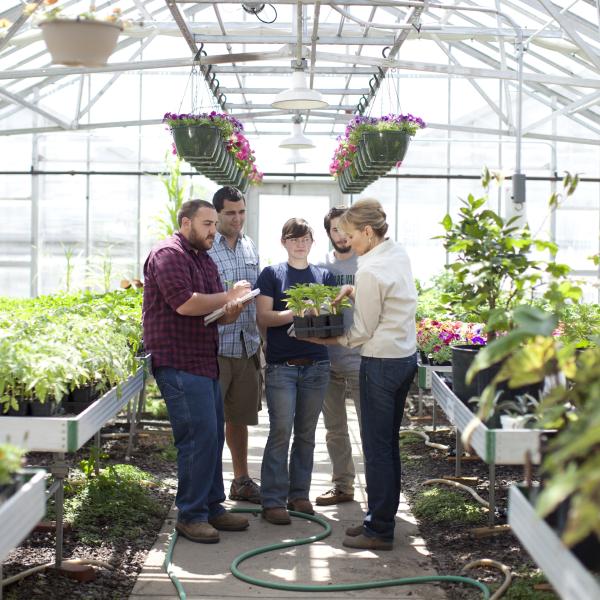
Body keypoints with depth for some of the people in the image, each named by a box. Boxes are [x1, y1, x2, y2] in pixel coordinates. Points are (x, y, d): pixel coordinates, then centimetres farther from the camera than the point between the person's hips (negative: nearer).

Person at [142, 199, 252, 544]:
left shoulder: (205, 260, 20)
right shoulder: (169, 254, -10)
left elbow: (216, 313, 23)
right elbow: (185, 302, -23)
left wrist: (230, 313, -2)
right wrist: (229, 297, -11)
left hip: (205, 362, 10)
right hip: (180, 363, -10)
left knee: (213, 436, 12)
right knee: (199, 436, -11)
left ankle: (212, 506, 21)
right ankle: (191, 515, -3)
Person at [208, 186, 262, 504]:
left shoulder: (250, 246, 13)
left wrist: (258, 337, 16)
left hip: (247, 345, 6)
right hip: (215, 346, -6)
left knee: (239, 416, 16)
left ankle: (241, 479, 28)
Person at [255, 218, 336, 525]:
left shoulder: (324, 276, 12)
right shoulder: (271, 274, 3)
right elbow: (263, 317, -5)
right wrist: (296, 313, -19)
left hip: (316, 364, 3)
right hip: (281, 366, -3)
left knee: (306, 433, 8)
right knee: (281, 432, -6)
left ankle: (299, 494, 18)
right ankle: (273, 501, -1)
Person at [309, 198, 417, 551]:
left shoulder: (371, 271, -20)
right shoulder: (399, 254, 6)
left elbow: (363, 332, -15)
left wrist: (326, 340, -3)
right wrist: (358, 293, 7)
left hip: (382, 362, -9)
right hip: (407, 355, 9)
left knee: (377, 448, -1)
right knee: (389, 444, 16)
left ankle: (380, 531, 6)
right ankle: (382, 519, 26)